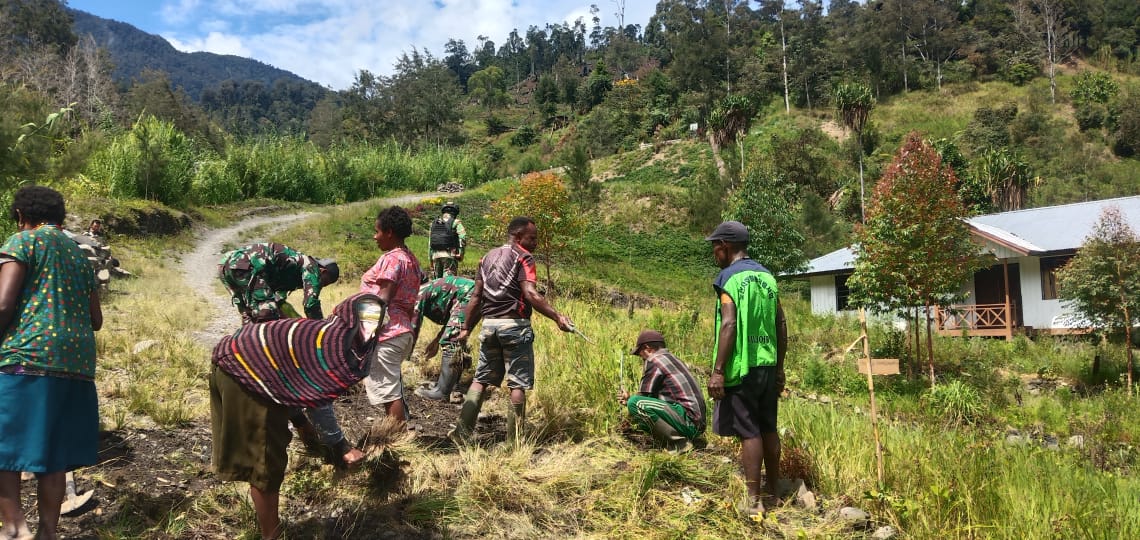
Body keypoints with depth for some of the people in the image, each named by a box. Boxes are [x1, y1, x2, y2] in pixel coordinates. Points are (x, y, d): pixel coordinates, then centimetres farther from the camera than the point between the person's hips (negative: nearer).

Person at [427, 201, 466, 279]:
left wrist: (431, 259, 21)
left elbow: (429, 243, 17)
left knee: (437, 280, 12)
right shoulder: (455, 222, 1)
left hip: (435, 255, 5)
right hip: (449, 255, -5)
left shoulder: (434, 223, 17)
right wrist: (460, 254, -5)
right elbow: (463, 238, -12)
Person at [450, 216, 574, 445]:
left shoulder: (488, 257, 16)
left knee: (481, 379, 12)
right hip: (515, 325, -6)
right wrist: (557, 316, -27)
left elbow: (476, 296, 14)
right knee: (518, 383, 0)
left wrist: (466, 328, 17)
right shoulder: (523, 257, -5)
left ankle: (462, 430, 6)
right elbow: (530, 294, -20)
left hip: (489, 324, 7)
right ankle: (513, 439, 3)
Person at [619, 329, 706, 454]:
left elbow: (643, 397, -3)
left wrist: (629, 400, 16)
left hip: (687, 418, -10)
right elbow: (654, 396, 27)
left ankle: (679, 442, -13)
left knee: (634, 403, -20)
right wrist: (629, 399, 33)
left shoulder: (653, 361, -6)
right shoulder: (672, 359, 22)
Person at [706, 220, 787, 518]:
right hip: (767, 364, 7)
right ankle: (772, 490, 26)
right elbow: (781, 325, 13)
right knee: (768, 428, 15)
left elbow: (729, 324, -19)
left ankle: (754, 501, 0)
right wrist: (779, 367, 19)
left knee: (748, 432, -4)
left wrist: (717, 370, -18)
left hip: (742, 367, -7)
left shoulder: (729, 277, -9)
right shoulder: (767, 276, 12)